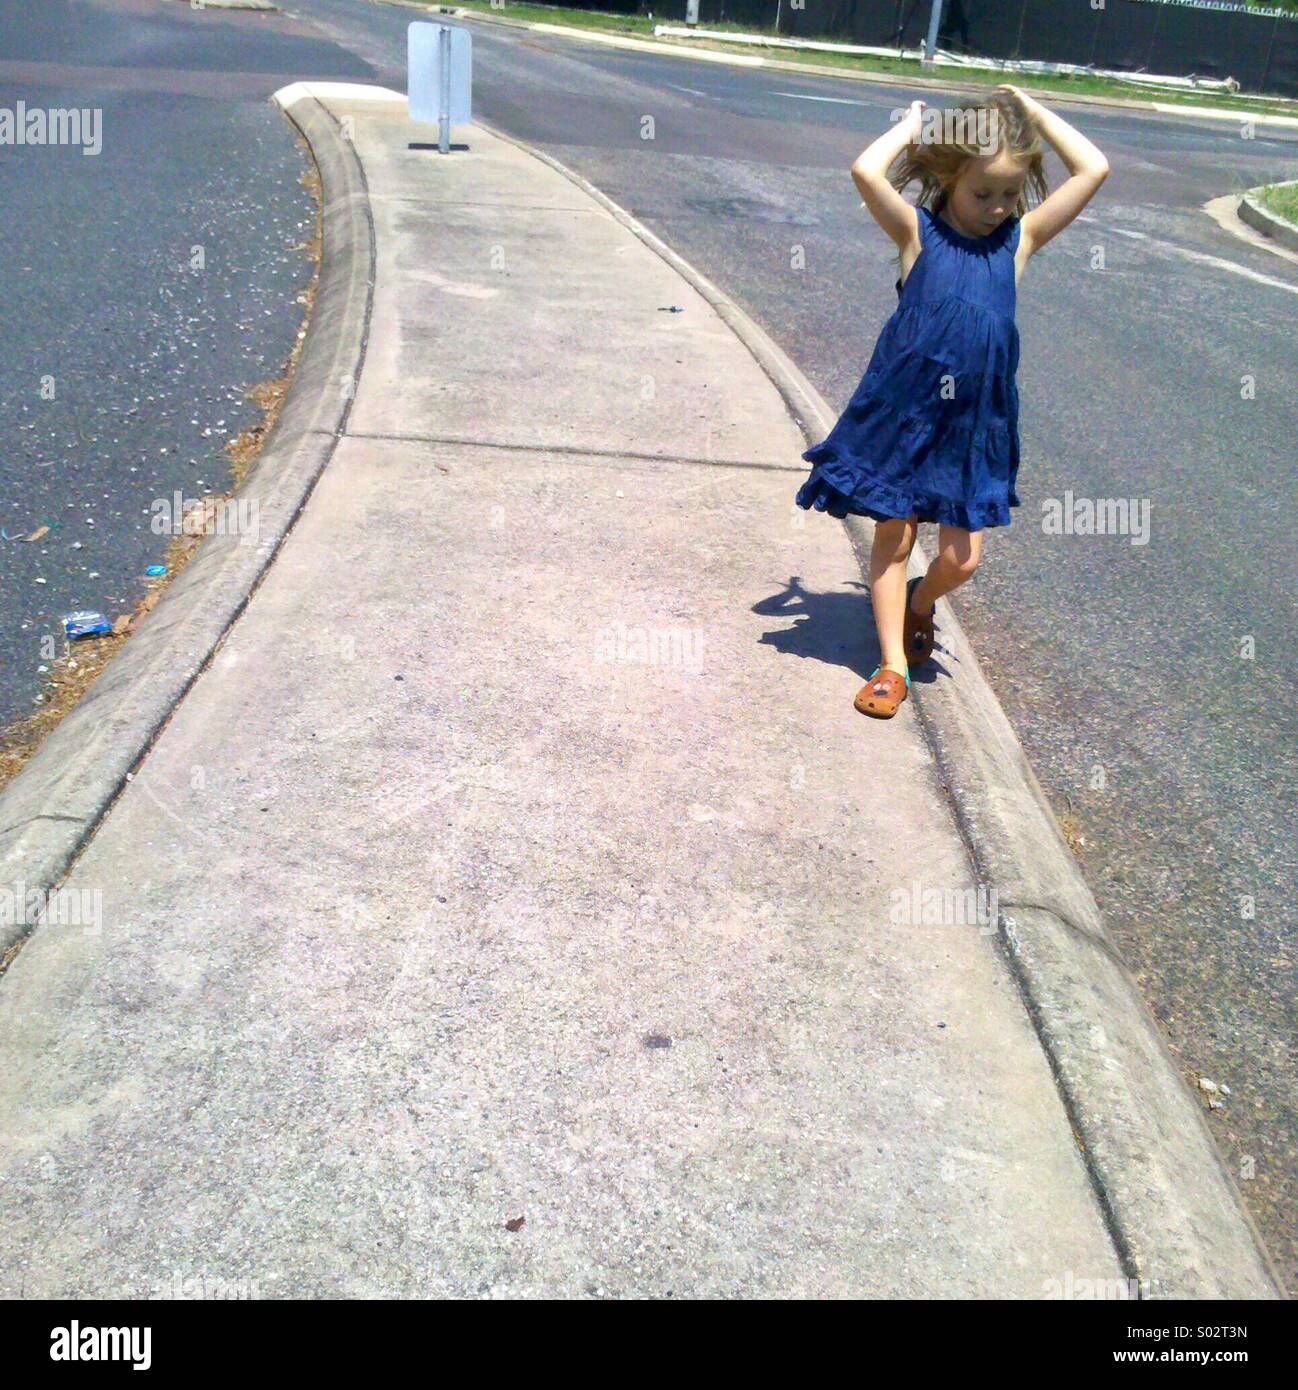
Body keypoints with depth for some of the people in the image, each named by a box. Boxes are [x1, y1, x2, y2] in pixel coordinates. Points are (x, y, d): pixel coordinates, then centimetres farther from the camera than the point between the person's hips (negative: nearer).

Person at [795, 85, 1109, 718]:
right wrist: (914, 121, -5)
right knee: (894, 537, 6)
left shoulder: (1019, 238, 5)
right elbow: (866, 172, -19)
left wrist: (1035, 112, 5)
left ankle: (918, 605, 38)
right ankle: (893, 662, 18)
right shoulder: (917, 231, -4)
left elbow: (1094, 170, -1)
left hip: (974, 421, 3)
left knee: (961, 557, 4)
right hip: (904, 411, -2)